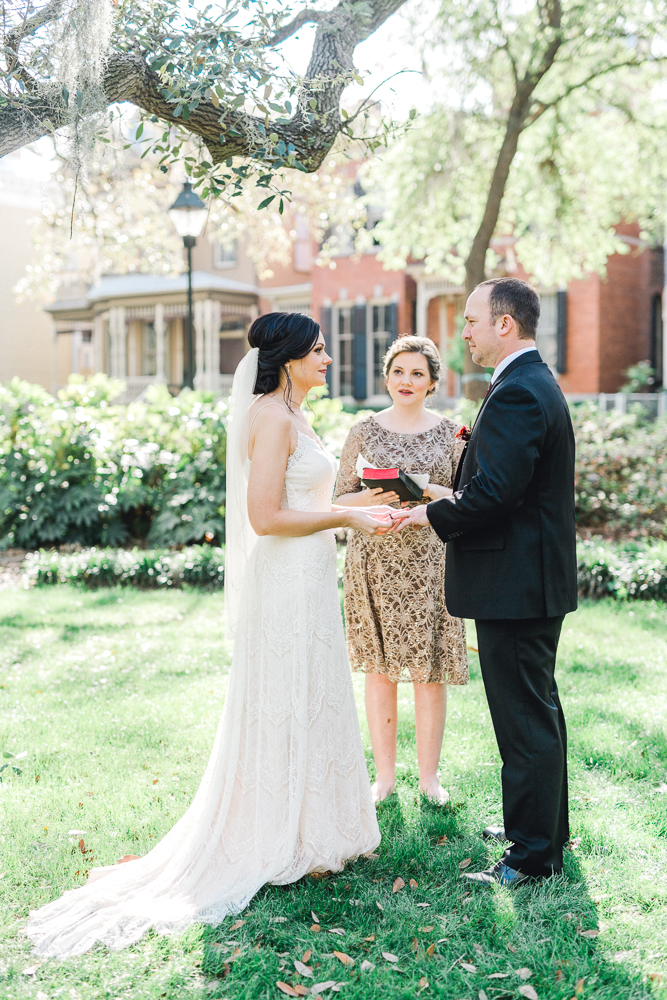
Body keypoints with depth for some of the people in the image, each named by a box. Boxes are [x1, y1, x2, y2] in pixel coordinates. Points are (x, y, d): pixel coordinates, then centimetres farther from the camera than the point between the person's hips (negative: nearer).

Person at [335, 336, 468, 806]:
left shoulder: (449, 432, 5)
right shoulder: (364, 432, 5)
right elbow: (341, 499, 6)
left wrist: (434, 493, -14)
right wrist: (371, 498, -14)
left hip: (430, 559, 0)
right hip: (376, 560, 0)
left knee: (431, 671, 1)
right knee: (379, 667, 5)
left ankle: (430, 775, 17)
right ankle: (385, 775, 17)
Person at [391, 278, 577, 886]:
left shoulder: (516, 394, -19)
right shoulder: (538, 384, 15)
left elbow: (494, 492, -26)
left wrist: (433, 516, -12)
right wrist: (451, 499, 9)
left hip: (516, 585, -11)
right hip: (538, 580, 11)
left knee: (525, 721, -2)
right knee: (539, 711, 21)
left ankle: (533, 855, 8)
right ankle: (546, 826, 35)